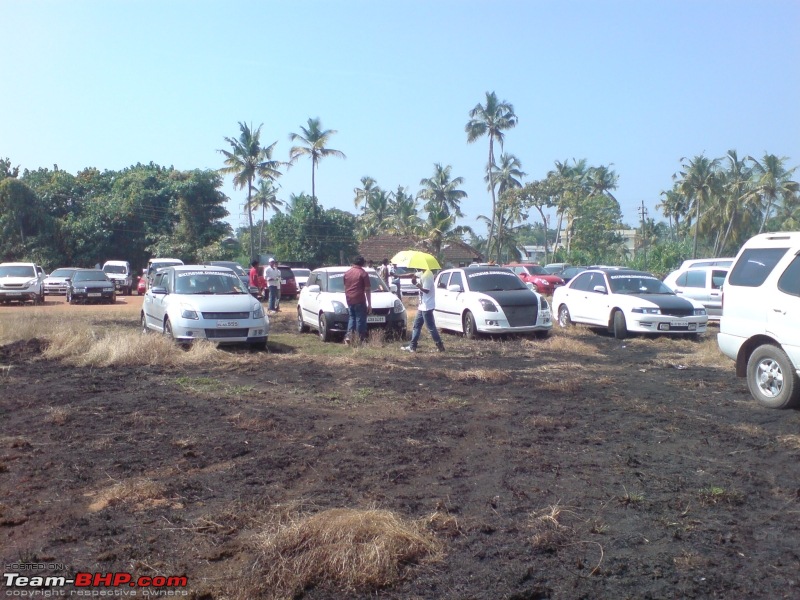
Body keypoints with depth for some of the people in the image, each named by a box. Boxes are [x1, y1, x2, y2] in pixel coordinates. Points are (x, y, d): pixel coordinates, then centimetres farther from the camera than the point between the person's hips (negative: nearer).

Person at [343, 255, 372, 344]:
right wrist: (369, 304, -5)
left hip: (349, 300, 5)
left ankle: (348, 336, 5)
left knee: (352, 317, 18)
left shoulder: (347, 272, 10)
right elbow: (368, 289, -8)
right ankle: (361, 339, 4)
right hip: (359, 300, -5)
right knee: (360, 319, 2)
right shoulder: (363, 273, -7)